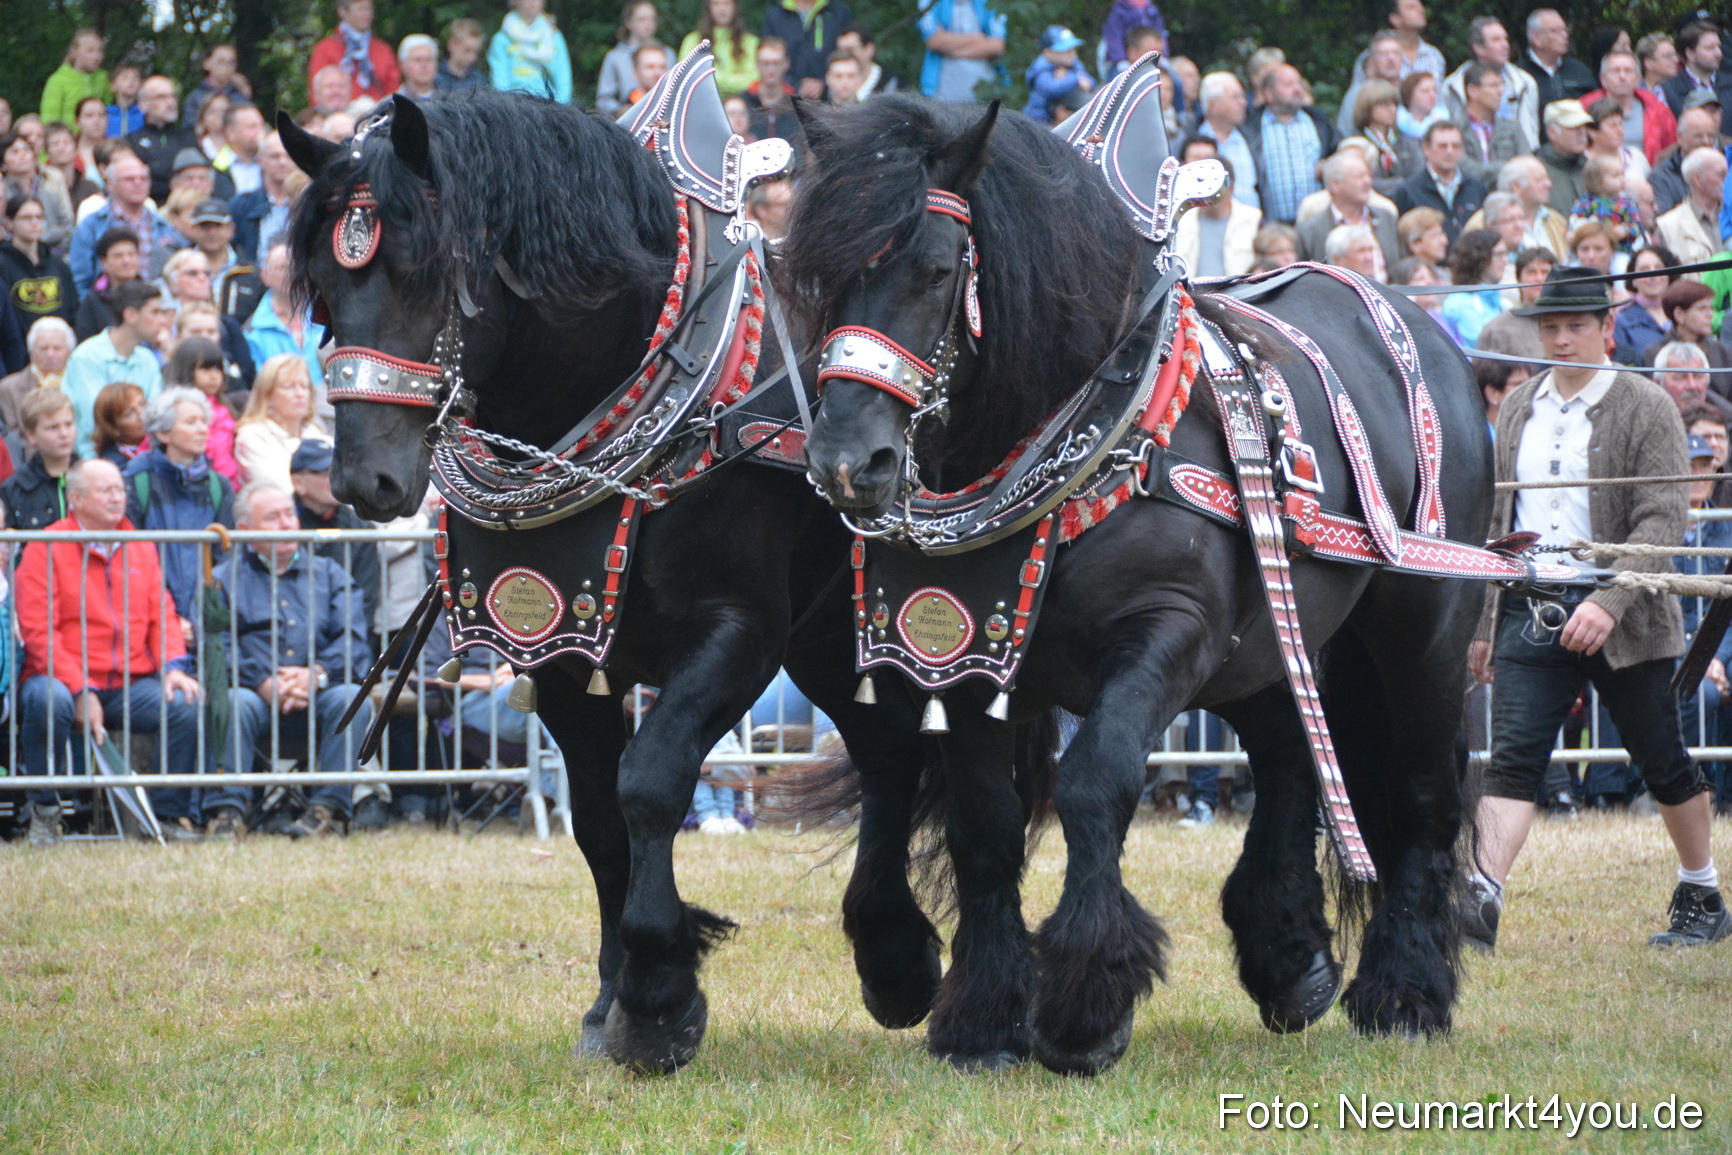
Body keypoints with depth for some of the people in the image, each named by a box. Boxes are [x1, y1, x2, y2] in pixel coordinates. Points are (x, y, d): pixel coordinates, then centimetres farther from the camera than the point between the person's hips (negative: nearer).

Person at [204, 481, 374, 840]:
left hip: (317, 702, 2)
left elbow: (353, 639, 6)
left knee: (351, 698, -28)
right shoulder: (226, 579, 15)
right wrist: (263, 682, -20)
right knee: (233, 701, -34)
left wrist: (317, 674, -15)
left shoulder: (328, 574, 21)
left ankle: (327, 807, -28)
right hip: (256, 695, -2)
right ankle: (227, 810, -35)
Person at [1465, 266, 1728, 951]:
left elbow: (1663, 521, -14)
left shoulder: (1646, 409, -6)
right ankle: (1483, 901, -25)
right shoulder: (1519, 410, 11)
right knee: (1513, 758, -12)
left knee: (1663, 764, 9)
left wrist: (1609, 602, -27)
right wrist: (1484, 625, 17)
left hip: (1622, 618, -3)